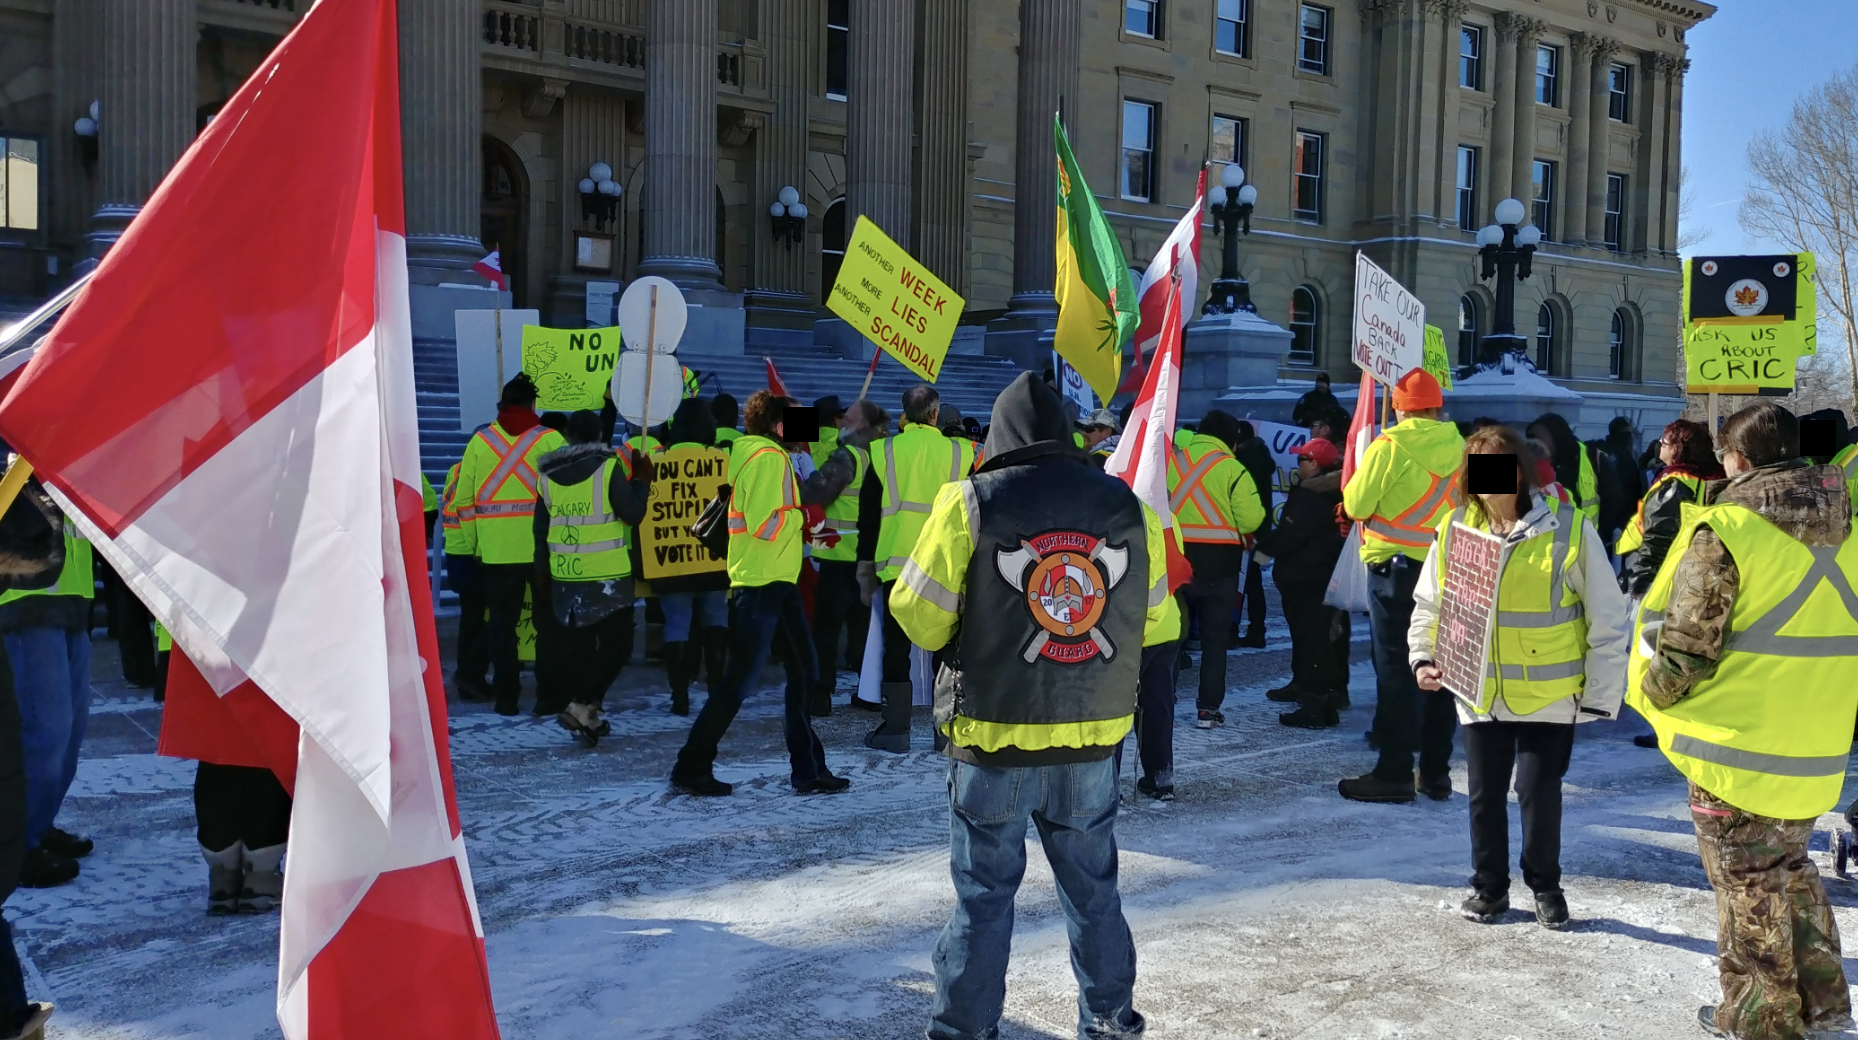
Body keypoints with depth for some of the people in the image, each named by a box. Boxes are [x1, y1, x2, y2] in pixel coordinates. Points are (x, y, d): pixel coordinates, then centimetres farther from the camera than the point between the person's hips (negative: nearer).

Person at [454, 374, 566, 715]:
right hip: (541, 546, -2)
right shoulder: (550, 440, -3)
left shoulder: (480, 441, 5)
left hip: (496, 548, 2)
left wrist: (476, 540, 14)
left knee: (501, 620, 12)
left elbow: (464, 499, 4)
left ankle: (506, 694, 12)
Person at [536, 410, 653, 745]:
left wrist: (542, 572, 19)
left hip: (565, 576, 5)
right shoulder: (609, 466, -10)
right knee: (616, 645, 1)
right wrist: (641, 480, 6)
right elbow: (632, 514, -9)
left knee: (574, 646, 13)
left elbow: (541, 529, 10)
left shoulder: (548, 475, 5)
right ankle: (582, 707, -13)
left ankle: (586, 716, 16)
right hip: (607, 576, -5)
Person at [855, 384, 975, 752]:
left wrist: (866, 571, 12)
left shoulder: (884, 452, 0)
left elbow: (868, 517, 4)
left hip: (896, 565, 0)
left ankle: (896, 729, 7)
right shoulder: (959, 452, 0)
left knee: (896, 646, 6)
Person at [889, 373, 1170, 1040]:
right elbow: (1155, 620, 8)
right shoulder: (1128, 507, 0)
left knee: (983, 892, 8)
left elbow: (919, 614, -6)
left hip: (994, 737, -3)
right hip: (1094, 736, 3)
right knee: (1093, 885, 18)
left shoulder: (970, 504, -11)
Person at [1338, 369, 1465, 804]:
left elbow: (1355, 505, -10)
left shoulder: (1391, 446, -13)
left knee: (1396, 670, -1)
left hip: (1397, 568, -5)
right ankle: (1436, 771, 18)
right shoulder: (1459, 447, 3)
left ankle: (1394, 774, 0)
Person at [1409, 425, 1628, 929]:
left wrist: (1600, 693, -5)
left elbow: (1606, 622, -5)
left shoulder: (1569, 529, -12)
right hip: (1479, 693, 3)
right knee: (1484, 793, 12)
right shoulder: (1454, 530, -2)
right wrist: (1423, 656, -1)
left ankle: (1545, 886, 24)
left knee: (1540, 792, 2)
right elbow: (1428, 605, 13)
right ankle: (1489, 886, 29)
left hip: (1549, 695, -3)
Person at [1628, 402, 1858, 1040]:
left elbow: (1682, 647, -18)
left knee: (1749, 883, 9)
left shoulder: (1723, 531, -18)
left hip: (1737, 744, -6)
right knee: (1789, 868, 26)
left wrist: (1651, 690, 2)